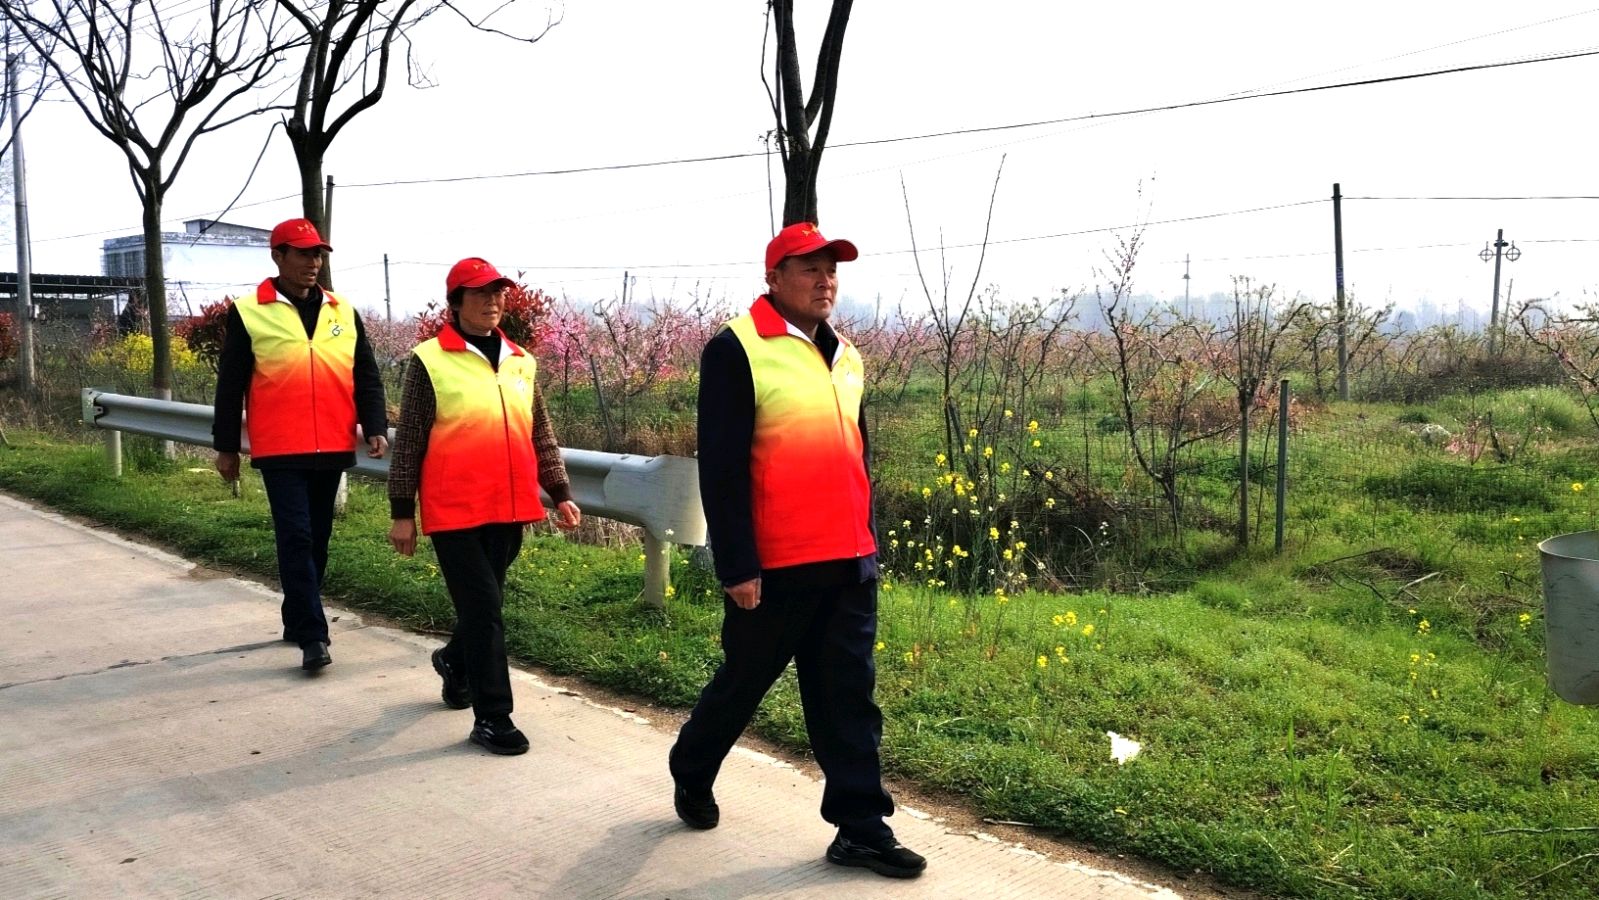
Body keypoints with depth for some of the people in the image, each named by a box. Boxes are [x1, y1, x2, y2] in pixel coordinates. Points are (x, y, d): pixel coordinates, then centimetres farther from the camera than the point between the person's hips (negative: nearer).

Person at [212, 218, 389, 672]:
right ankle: (311, 635, -7)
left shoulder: (343, 312, 10)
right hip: (280, 451, -4)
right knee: (296, 539, -9)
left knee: (318, 539, 13)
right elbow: (230, 385, 3)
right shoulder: (248, 313, 0)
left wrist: (375, 427, -1)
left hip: (332, 448, 4)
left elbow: (366, 376, 11)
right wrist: (226, 446, 3)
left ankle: (298, 619, 28)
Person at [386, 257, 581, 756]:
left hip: (509, 509, 5)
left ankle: (455, 661, 46)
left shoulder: (521, 362, 11)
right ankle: (492, 717, 5)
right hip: (454, 510, -5)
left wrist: (560, 492, 9)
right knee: (484, 607, -5)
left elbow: (541, 436, 15)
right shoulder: (429, 361, -4)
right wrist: (401, 511, -5)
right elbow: (408, 442, -4)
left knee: (484, 604, 17)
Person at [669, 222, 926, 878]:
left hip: (849, 562, 6)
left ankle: (861, 827, 15)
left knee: (848, 695, 7)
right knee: (744, 681, 12)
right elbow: (721, 467, -13)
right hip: (775, 565, -6)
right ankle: (691, 775, 37)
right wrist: (737, 565, -15)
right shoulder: (737, 350, -9)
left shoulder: (845, 358, 13)